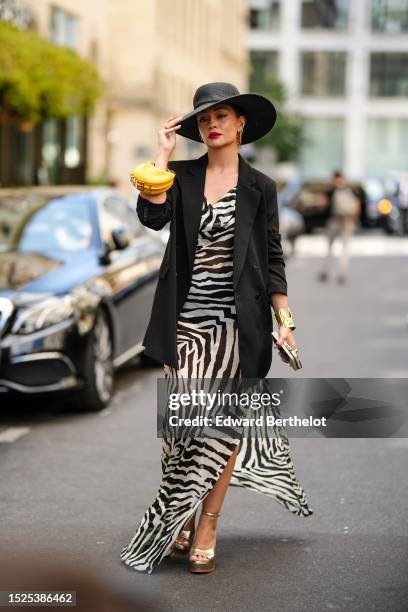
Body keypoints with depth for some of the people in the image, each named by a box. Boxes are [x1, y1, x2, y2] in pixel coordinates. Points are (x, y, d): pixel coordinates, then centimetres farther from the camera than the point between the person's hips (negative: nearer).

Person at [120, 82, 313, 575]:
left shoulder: (259, 187, 5)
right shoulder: (182, 175, 7)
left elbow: (272, 259, 6)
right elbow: (152, 216, -13)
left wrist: (286, 321, 2)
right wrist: (163, 152, -9)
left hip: (237, 321, 0)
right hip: (186, 319, 0)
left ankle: (205, 526, 10)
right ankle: (180, 520, 11)